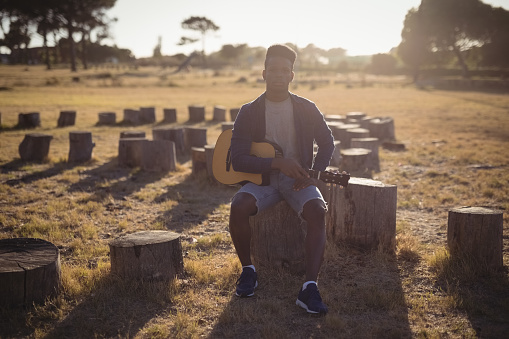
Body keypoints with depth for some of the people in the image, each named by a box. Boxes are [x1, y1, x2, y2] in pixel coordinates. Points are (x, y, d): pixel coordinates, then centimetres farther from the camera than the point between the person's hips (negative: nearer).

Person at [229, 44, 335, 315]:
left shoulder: (306, 109, 0)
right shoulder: (249, 112, -4)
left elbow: (327, 143, 11)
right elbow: (237, 160, -11)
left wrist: (313, 174, -7)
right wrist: (278, 163, -23)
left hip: (298, 180, 1)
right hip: (262, 178, 0)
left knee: (318, 211, -30)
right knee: (238, 207, -30)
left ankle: (310, 287, -32)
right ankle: (247, 269, -6)